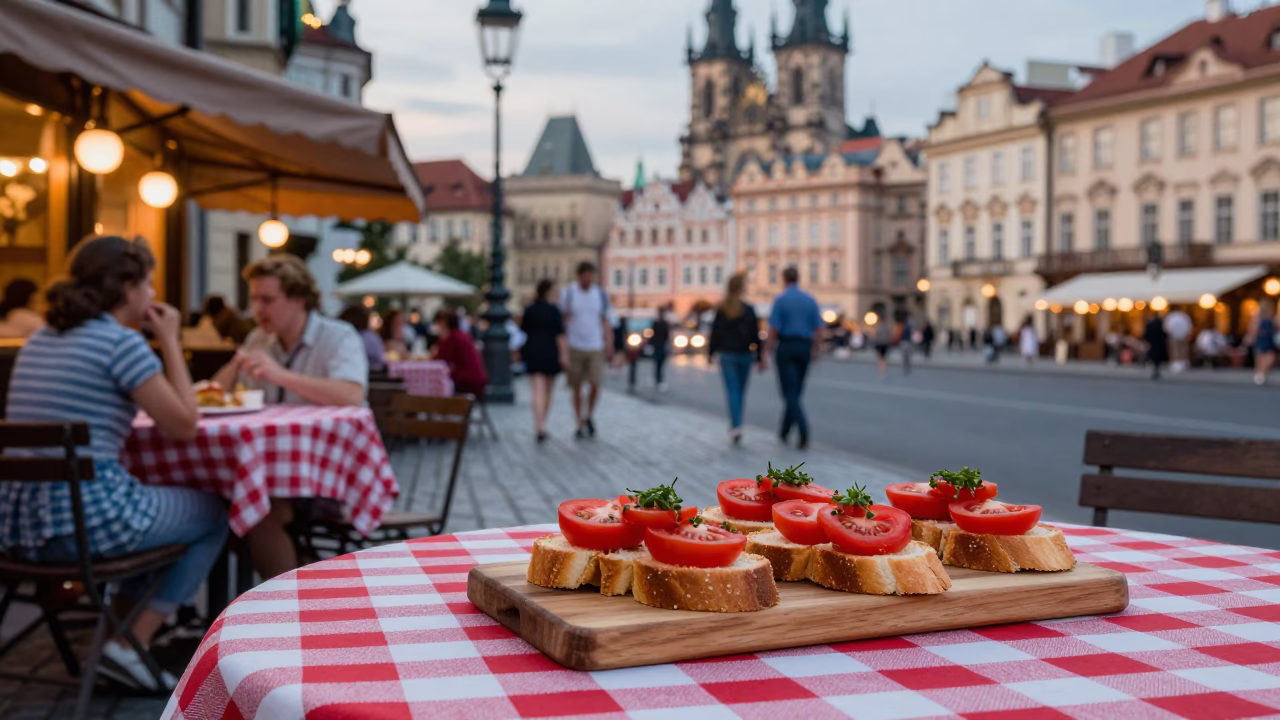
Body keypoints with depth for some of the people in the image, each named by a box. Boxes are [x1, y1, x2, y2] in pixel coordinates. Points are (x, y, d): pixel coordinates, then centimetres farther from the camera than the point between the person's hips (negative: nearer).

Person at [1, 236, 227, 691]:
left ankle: (122, 631, 31)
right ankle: (131, 645, 8)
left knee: (145, 504, 34)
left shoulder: (40, 340, 15)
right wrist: (170, 342, 2)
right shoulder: (122, 341, -10)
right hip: (87, 520, -8)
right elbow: (184, 424, -6)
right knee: (215, 515, 15)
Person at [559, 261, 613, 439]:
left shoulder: (600, 294, 4)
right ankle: (580, 425, 14)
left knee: (595, 384, -10)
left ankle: (589, 415, 17)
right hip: (574, 347, -1)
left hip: (595, 347, 1)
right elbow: (562, 320, 2)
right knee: (577, 387, 3)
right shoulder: (567, 293, -2)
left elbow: (605, 321, 8)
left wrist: (609, 345, 1)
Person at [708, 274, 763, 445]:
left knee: (732, 391, -4)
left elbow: (714, 333, -2)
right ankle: (735, 425, 20)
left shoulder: (720, 309, -3)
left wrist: (710, 353, 9)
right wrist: (760, 358, 3)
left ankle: (736, 426, -20)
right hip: (745, 355, 0)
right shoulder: (749, 309, -5)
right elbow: (755, 335, -3)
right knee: (741, 391, 13)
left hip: (726, 354, 0)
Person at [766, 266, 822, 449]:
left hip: (785, 347, -5)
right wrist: (816, 350, 14)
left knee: (790, 393, -6)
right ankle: (784, 431, 25)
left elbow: (773, 329, -11)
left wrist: (769, 350, -3)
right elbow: (818, 329, 5)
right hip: (804, 348, 5)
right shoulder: (810, 300, 7)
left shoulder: (780, 300, -6)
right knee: (795, 391, 15)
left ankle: (804, 432, -22)